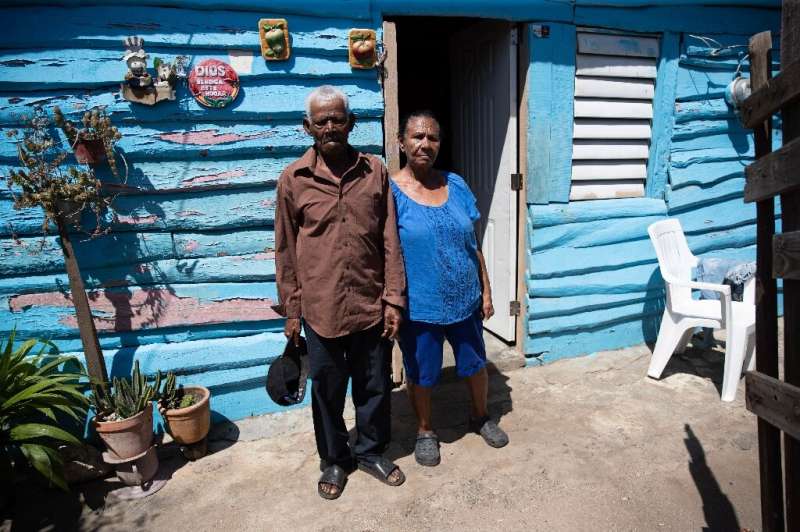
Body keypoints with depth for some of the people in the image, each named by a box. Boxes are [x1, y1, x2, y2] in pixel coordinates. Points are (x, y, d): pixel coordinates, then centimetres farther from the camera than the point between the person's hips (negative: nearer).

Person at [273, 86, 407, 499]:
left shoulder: (375, 171, 0)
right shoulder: (293, 179, -3)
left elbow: (390, 241, 0)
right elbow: (285, 252, 1)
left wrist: (394, 299, -2)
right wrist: (291, 311, 3)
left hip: (370, 305, 1)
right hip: (320, 308, -1)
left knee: (374, 386, 16)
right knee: (327, 390, 16)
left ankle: (371, 452, 41)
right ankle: (334, 460, 39)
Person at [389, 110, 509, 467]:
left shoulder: (456, 185, 2)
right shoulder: (391, 191, -11)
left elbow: (473, 246, 6)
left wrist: (486, 292, 7)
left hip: (465, 300, 4)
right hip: (418, 307, -4)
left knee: (476, 364, 20)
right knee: (421, 375, 14)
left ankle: (480, 417, 48)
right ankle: (424, 431, 40)